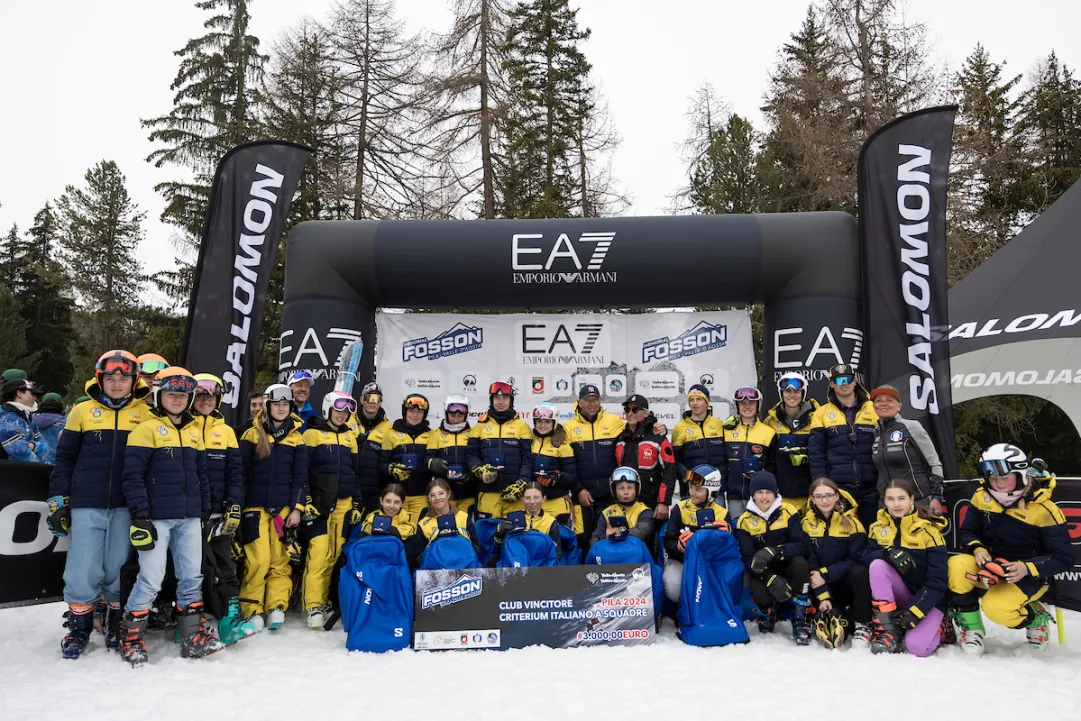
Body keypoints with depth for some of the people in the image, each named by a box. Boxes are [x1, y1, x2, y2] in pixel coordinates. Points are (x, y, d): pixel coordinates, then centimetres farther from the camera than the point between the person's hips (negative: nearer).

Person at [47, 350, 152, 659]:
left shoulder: (145, 414, 5)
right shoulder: (82, 411, 5)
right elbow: (64, 458, 9)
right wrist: (58, 501, 4)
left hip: (127, 507, 0)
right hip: (86, 506, 0)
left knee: (120, 571, 6)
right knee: (82, 572, 1)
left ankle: (117, 624, 24)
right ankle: (79, 627, 21)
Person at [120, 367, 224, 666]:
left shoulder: (194, 430, 13)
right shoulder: (146, 429, -5)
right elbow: (132, 474, -10)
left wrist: (205, 510, 14)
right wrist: (139, 515, -15)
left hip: (189, 518, 5)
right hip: (156, 517, -5)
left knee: (192, 577, 8)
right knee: (151, 579, -3)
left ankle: (193, 636, 17)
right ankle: (130, 639, 14)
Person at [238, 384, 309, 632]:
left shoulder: (296, 438, 7)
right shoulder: (252, 435, 3)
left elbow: (300, 477, 6)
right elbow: (240, 472, 3)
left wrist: (297, 508, -2)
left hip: (284, 507, 2)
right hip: (256, 506, -1)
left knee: (280, 560, 0)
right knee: (258, 560, -7)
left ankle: (276, 607, 7)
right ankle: (252, 610, 4)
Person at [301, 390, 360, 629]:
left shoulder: (350, 437, 15)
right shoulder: (312, 434, 1)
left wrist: (357, 504, 12)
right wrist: (305, 500, -11)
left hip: (344, 504, 5)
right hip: (318, 502, -5)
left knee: (336, 553, 6)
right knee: (319, 552, -12)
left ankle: (324, 601, 16)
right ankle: (314, 606, -8)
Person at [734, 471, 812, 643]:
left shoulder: (789, 512, -9)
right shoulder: (744, 521, -7)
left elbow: (801, 545, -19)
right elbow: (748, 559, -12)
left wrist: (774, 551, -39)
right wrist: (771, 579, -30)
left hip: (788, 566, 0)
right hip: (763, 572, 0)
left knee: (800, 563, -33)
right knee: (759, 593, -31)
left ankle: (801, 622, -18)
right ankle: (769, 611, 10)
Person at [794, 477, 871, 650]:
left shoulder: (851, 521, -7)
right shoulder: (806, 523, -4)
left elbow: (857, 559, -12)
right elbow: (808, 561, -7)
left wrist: (825, 574, -21)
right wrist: (822, 596, -16)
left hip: (848, 583, 1)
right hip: (821, 586, -1)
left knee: (859, 572, -33)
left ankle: (862, 625, -19)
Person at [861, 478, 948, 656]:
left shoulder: (929, 529, -14)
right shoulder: (878, 527, -2)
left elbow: (937, 581, -17)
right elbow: (866, 556, -12)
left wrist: (914, 612, -26)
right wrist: (889, 553, -33)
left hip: (928, 599, -3)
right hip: (899, 596, 3)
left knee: (917, 647, -25)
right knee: (877, 564, -26)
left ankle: (938, 624, 11)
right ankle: (888, 629, -18)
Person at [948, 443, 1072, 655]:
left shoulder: (1043, 509, -18)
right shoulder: (982, 496, -7)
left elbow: (1064, 559, -14)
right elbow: (967, 531, 4)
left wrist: (1027, 568, -29)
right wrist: (977, 549, -19)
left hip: (1029, 576, -3)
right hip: (991, 566, 4)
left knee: (997, 608, -29)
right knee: (957, 565, -28)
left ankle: (1036, 618, 9)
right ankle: (970, 627, -8)